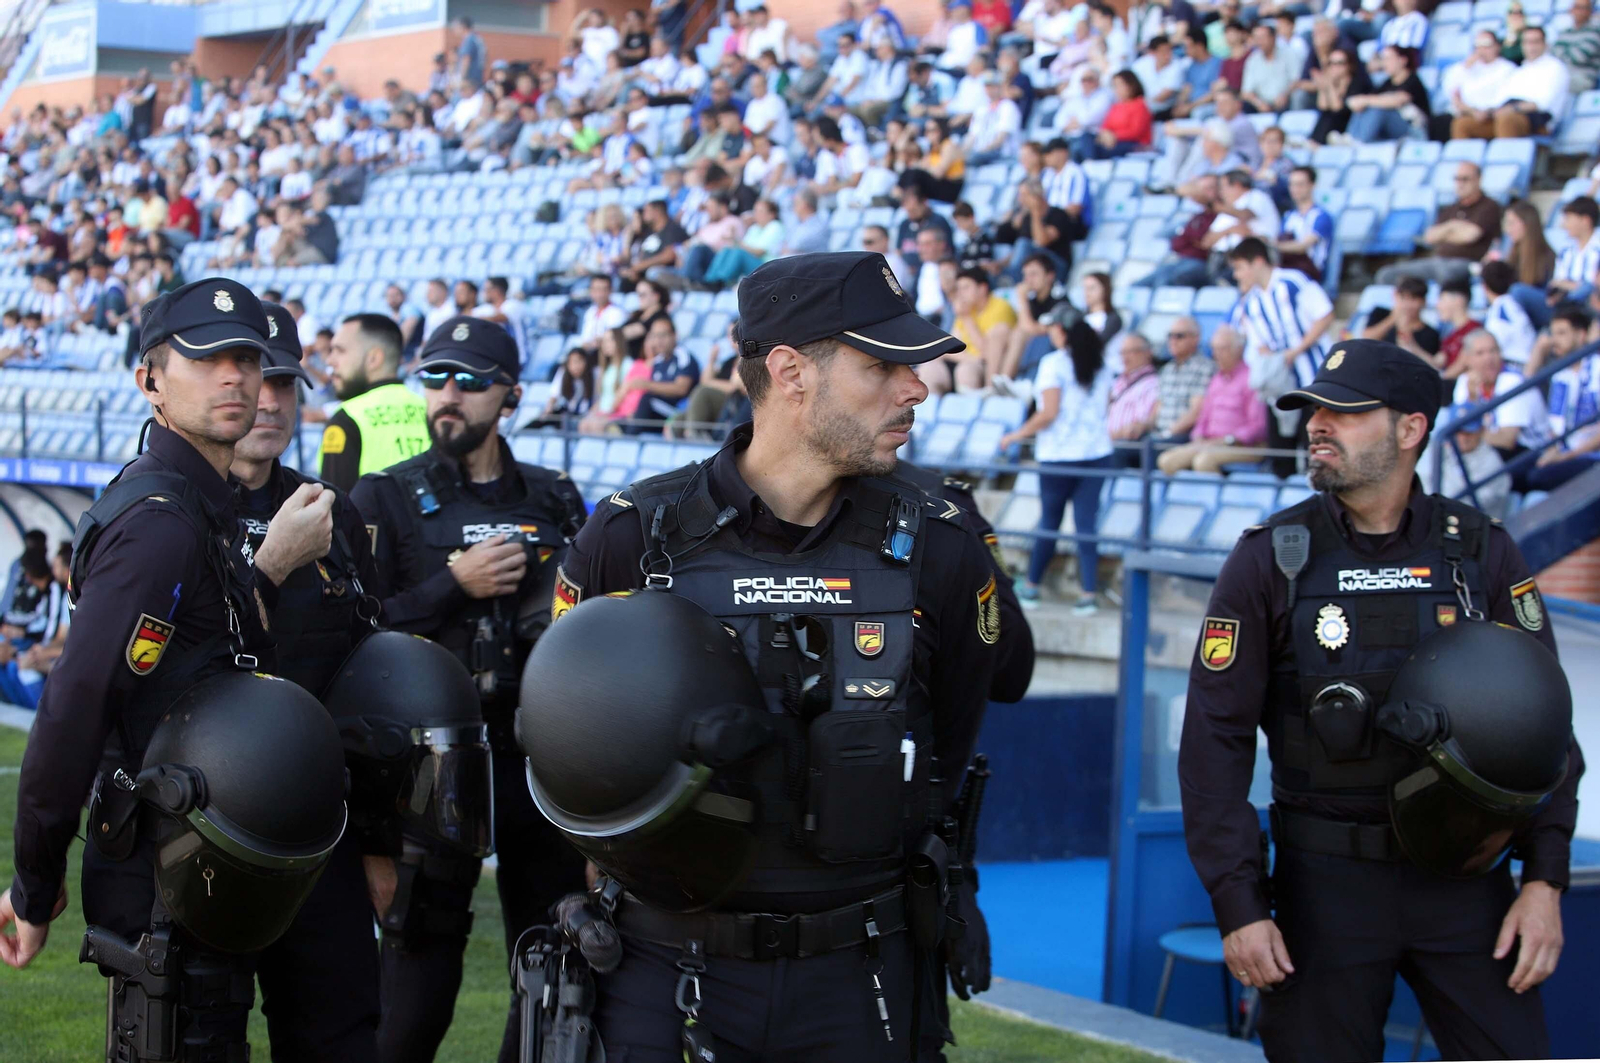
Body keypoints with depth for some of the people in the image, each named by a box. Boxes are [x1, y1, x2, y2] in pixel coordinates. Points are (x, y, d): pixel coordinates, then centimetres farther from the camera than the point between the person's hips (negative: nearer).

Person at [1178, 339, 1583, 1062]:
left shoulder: (1483, 554, 1)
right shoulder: (1270, 561, -3)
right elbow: (1216, 738, -4)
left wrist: (1546, 878, -4)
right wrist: (1237, 902, -9)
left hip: (1467, 879, 1)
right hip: (1326, 882, -1)